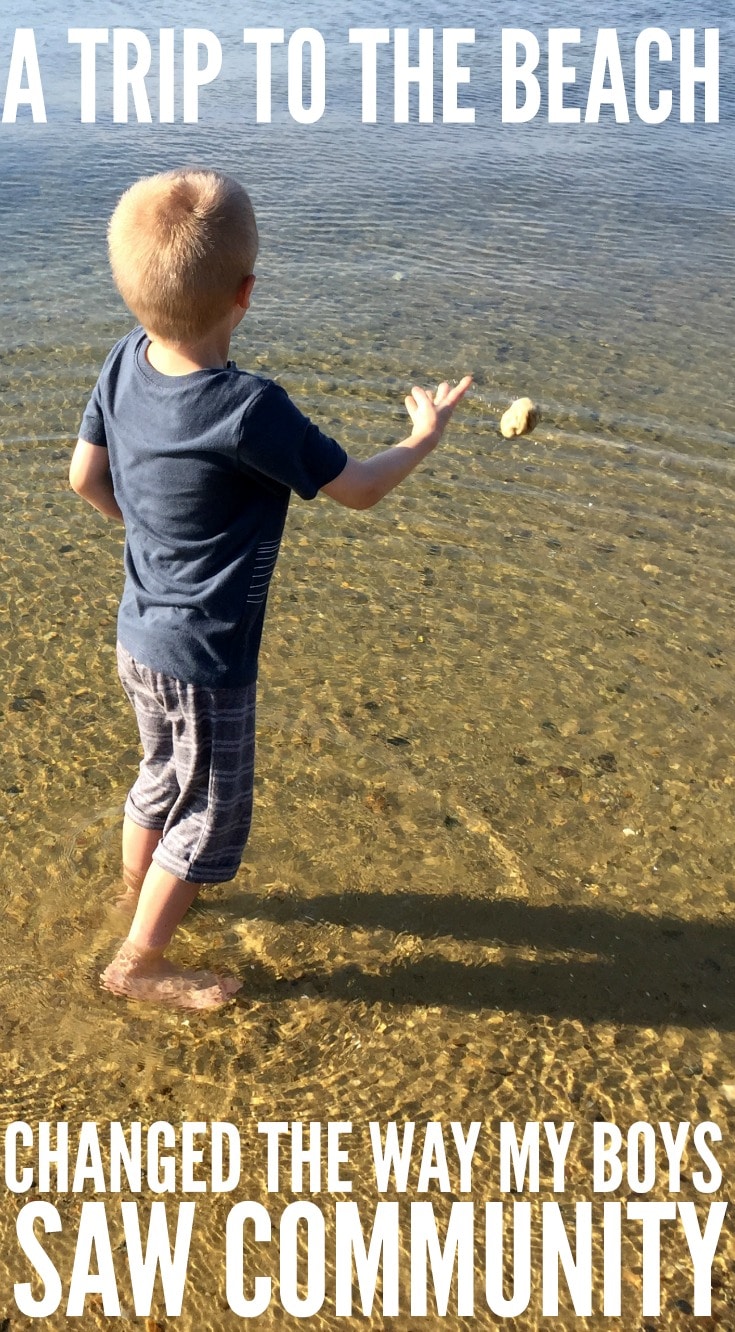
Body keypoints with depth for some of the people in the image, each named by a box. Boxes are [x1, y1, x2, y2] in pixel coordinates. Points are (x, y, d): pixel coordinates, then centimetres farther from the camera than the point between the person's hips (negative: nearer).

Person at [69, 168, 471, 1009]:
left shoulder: (126, 364, -8)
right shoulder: (248, 409, -29)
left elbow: (85, 476, 5)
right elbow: (356, 489, -17)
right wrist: (424, 438, 1)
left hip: (139, 633, 8)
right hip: (204, 661, -8)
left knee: (163, 777, 30)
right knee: (211, 816, 14)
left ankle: (139, 889, 54)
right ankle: (138, 962, 30)